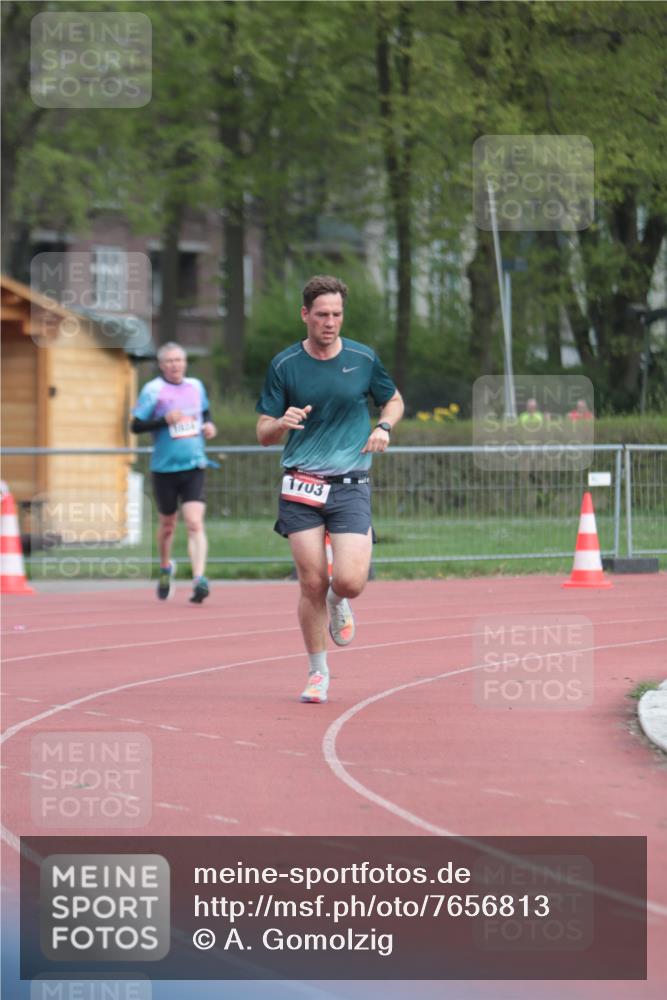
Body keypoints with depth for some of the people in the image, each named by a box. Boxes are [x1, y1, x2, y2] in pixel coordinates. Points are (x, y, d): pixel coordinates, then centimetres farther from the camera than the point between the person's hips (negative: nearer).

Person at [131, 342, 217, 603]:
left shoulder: (196, 386, 7)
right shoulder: (153, 390, -6)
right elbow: (136, 425, -8)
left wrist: (208, 425, 5)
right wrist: (164, 420, -22)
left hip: (194, 466, 1)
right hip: (165, 467, -1)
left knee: (195, 524, -14)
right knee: (167, 525, 14)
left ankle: (199, 580, -22)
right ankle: (165, 567, 42)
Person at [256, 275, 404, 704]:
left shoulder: (364, 358, 3)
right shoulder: (285, 365, 1)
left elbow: (394, 400, 20)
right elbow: (263, 433, 4)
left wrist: (384, 427, -2)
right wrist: (282, 423, -19)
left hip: (351, 486, 0)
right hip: (301, 488, 0)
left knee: (350, 581, -13)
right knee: (312, 583, -4)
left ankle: (338, 603, 26)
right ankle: (318, 672, 14)